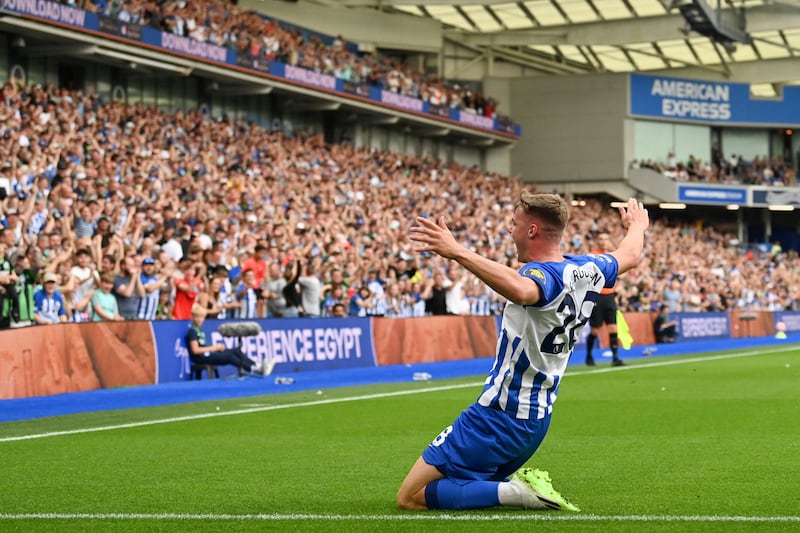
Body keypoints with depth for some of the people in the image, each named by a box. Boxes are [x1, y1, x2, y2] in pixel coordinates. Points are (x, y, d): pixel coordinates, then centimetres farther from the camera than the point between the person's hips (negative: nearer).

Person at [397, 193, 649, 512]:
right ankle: (522, 486, 2)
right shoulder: (587, 270, 3)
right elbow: (630, 255, 26)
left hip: (497, 418, -9)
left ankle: (515, 490, -15)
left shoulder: (543, 274, -21)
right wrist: (637, 225, 48)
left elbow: (520, 290, -48)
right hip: (537, 422, 9)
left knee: (410, 498, -5)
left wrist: (457, 252, -53)